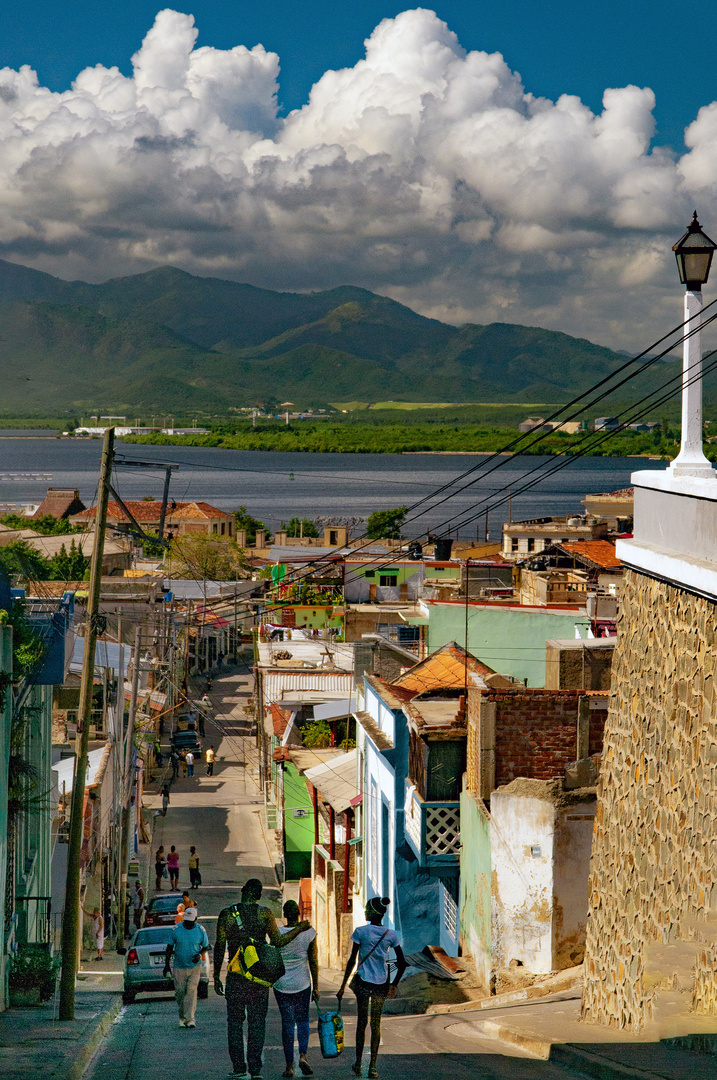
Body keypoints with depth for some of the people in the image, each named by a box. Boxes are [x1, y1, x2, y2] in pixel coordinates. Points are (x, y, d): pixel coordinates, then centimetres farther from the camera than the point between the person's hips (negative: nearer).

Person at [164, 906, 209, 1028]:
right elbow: (169, 947, 5)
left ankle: (190, 1019, -12)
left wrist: (200, 954, -12)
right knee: (179, 992, 3)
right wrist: (167, 964, 4)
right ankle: (182, 1018, 20)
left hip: (194, 967, -1)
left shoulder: (200, 930, -3)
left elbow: (206, 947, 9)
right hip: (179, 967, 1)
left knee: (191, 991, -12)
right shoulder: (176, 929, -4)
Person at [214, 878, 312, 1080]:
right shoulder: (264, 914, -3)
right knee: (257, 1022, 7)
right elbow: (278, 942, -7)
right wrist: (299, 928, 6)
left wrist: (216, 976, 4)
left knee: (235, 1022, 8)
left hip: (236, 978, 0)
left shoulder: (226, 914, -2)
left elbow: (220, 946, -2)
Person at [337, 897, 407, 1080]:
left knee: (361, 1021, 9)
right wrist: (394, 985, 11)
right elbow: (402, 963, -1)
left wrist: (343, 985, -2)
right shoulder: (391, 934, -1)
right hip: (381, 984, 2)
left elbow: (352, 960, -8)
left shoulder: (360, 932, -9)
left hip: (363, 981, -2)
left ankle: (358, 1064, 11)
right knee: (376, 1024, 9)